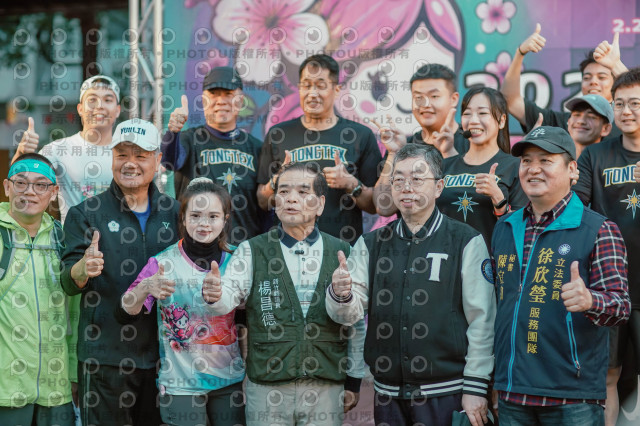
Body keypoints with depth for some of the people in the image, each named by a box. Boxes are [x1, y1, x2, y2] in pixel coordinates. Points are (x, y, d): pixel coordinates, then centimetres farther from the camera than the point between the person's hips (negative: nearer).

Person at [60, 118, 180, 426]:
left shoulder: (174, 212, 8)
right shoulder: (86, 214, 1)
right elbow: (69, 284, -7)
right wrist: (83, 269, -31)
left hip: (162, 352, 3)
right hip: (105, 353, -3)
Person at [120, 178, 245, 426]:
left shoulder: (233, 260, 0)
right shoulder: (164, 263, -8)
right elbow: (129, 308, -17)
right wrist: (145, 287, -38)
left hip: (229, 381, 2)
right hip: (181, 384, -2)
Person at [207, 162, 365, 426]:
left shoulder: (342, 253, 5)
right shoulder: (252, 251, 3)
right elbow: (231, 292, -13)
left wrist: (354, 380, 10)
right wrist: (216, 295, -36)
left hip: (326, 389, 1)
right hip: (267, 387, -1)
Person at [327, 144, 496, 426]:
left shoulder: (466, 242, -1)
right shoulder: (371, 244, 9)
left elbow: (482, 320, -4)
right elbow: (348, 314, 3)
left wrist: (475, 388, -8)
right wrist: (340, 295, -19)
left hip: (445, 392, -3)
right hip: (388, 394, 3)